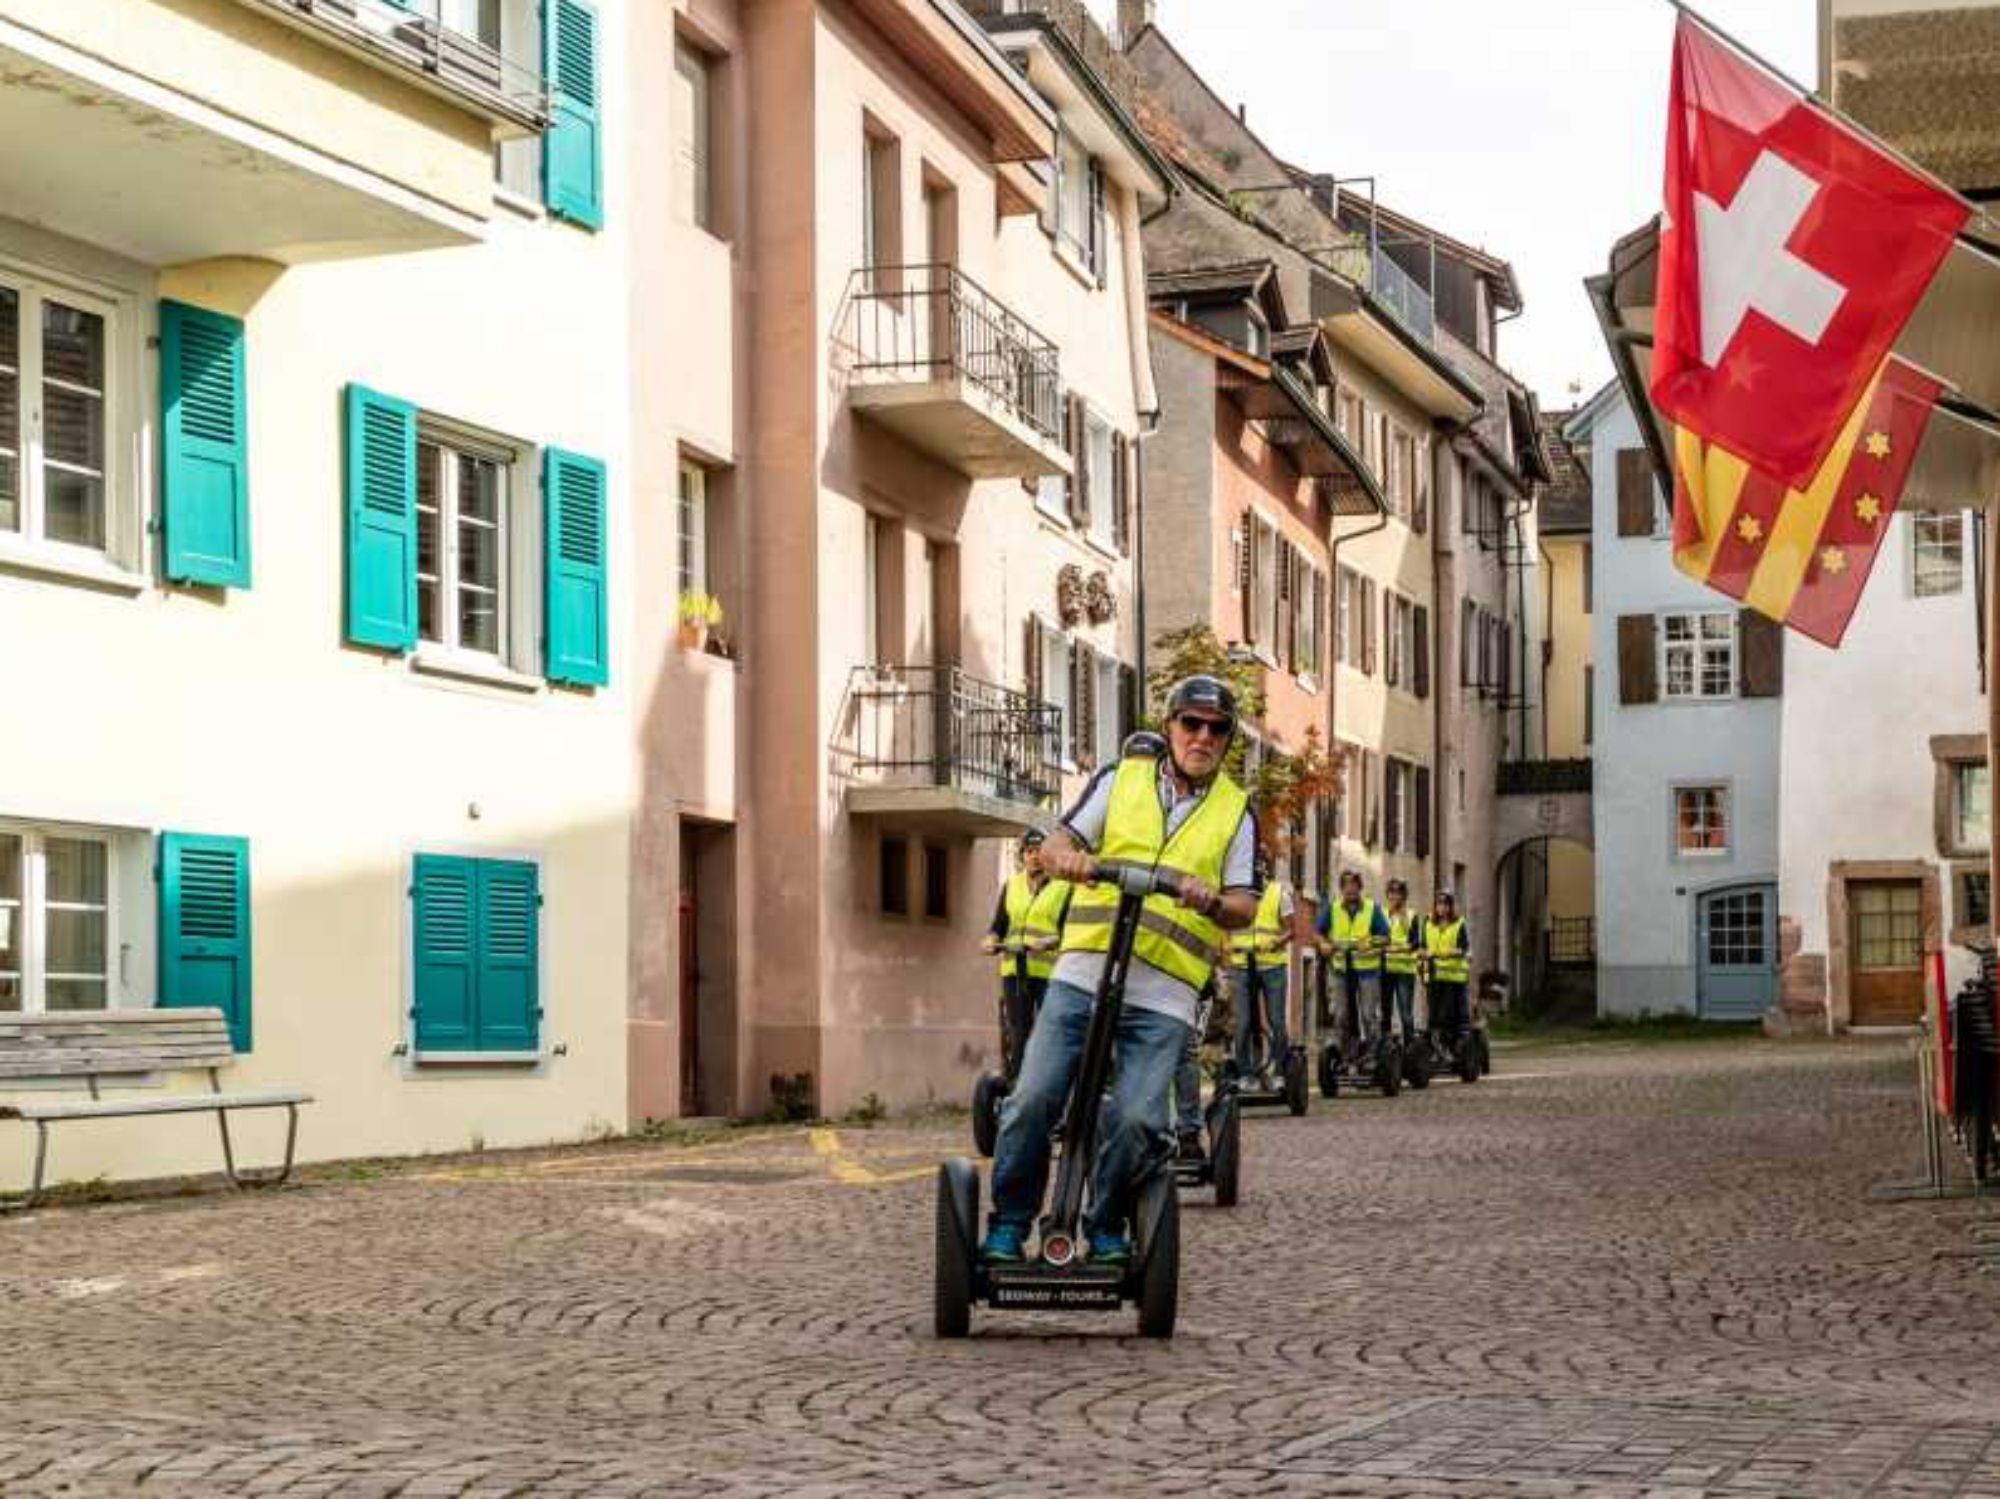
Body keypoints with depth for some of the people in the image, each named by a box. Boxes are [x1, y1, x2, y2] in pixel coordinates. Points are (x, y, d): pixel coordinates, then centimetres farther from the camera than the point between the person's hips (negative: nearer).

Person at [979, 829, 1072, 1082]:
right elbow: (999, 925, 18)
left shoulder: (1063, 887, 2)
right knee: (1017, 1033, 1)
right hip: (1014, 969, 4)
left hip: (1050, 970, -4)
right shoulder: (1011, 885, 17)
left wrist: (1048, 942, -23)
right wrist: (992, 940, -3)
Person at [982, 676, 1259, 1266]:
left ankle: (1107, 1229, 10)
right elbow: (1055, 846, 9)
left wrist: (1213, 903, -17)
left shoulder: (1236, 811, 12)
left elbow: (1245, 907, 6)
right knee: (1033, 1099, -8)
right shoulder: (1119, 779, 13)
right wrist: (1070, 858, -15)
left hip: (1163, 996, -1)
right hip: (1082, 971, 1)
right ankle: (1008, 1228, 8)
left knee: (1136, 1119, -13)